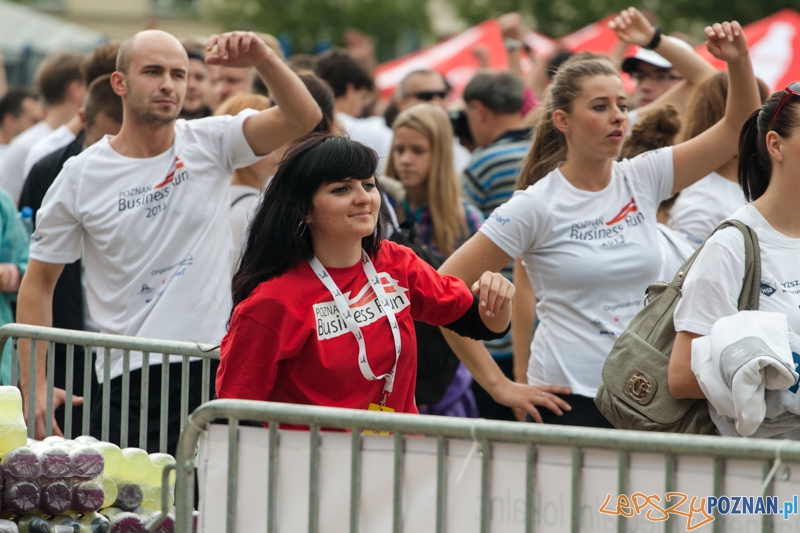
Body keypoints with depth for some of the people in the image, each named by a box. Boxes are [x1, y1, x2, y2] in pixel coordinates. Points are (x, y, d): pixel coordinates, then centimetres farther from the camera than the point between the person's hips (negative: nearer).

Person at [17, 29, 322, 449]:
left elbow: (304, 118, -10)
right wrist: (34, 386, -2)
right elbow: (38, 283, 6)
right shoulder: (80, 177, 2)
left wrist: (263, 61, -28)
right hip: (131, 379, -1)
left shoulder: (211, 144, 3)